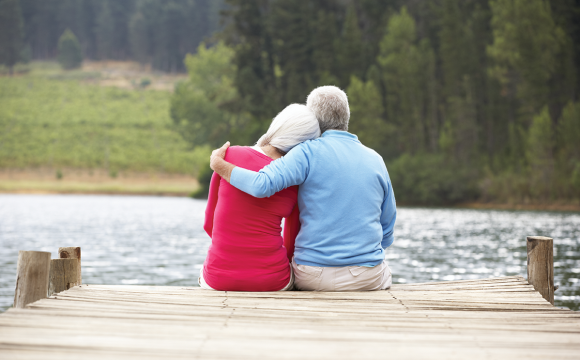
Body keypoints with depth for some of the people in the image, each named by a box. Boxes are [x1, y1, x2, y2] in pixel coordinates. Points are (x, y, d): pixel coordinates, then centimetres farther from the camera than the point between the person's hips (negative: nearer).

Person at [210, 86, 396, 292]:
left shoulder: (309, 152, -7)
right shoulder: (376, 160, 6)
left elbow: (261, 185, -22)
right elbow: (387, 235, 10)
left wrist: (219, 165, -7)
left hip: (314, 277, -2)